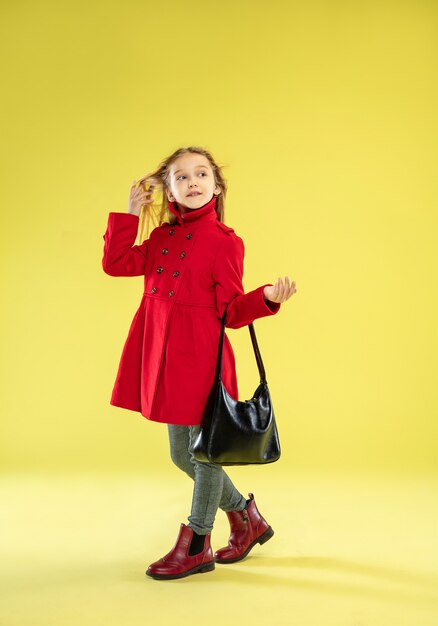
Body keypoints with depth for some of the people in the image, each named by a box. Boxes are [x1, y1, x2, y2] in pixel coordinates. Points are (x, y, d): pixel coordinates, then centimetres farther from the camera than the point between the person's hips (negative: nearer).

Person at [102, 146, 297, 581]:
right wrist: (132, 214, 2)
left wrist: (267, 297, -25)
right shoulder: (162, 237, 11)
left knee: (205, 450, 5)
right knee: (182, 454, 17)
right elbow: (115, 264, 4)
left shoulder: (225, 242, -7)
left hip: (201, 356, -7)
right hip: (164, 356, 8)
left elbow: (231, 311, -7)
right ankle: (246, 519, 35)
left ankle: (196, 546, 22)